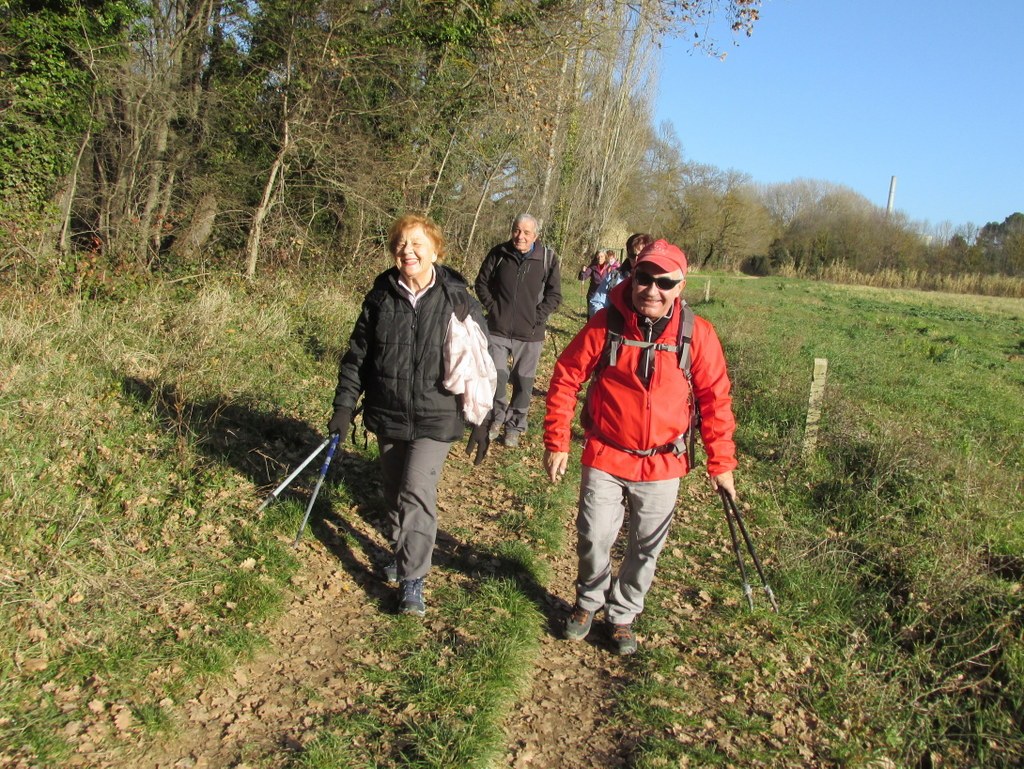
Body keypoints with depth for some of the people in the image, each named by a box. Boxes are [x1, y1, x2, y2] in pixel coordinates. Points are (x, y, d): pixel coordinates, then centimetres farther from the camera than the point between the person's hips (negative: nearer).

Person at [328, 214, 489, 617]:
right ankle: (402, 553, 39)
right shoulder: (381, 296, 0)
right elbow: (357, 354, 6)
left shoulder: (458, 300, -8)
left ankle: (413, 579, 0)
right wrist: (344, 405, 2)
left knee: (417, 492, -12)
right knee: (394, 490, 17)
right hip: (387, 414, 4)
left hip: (435, 417, -4)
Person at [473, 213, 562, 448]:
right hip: (498, 331, 0)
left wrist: (537, 317, -7)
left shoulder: (548, 258, -5)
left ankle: (515, 426, 24)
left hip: (529, 334, 0)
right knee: (496, 378, -2)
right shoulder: (498, 253, -2)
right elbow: (481, 283, 10)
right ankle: (498, 418, 22)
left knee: (523, 383, 8)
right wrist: (492, 307, -1)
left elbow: (554, 295, 1)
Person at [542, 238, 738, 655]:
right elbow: (565, 378, -4)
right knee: (594, 539, 9)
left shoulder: (698, 334, -10)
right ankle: (588, 602, 39)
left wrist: (721, 463, -1)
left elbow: (715, 399, -2)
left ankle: (622, 615, 38)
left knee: (646, 548, 14)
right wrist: (556, 442, -4)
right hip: (605, 458, -1)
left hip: (662, 464, 1)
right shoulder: (606, 324, -12)